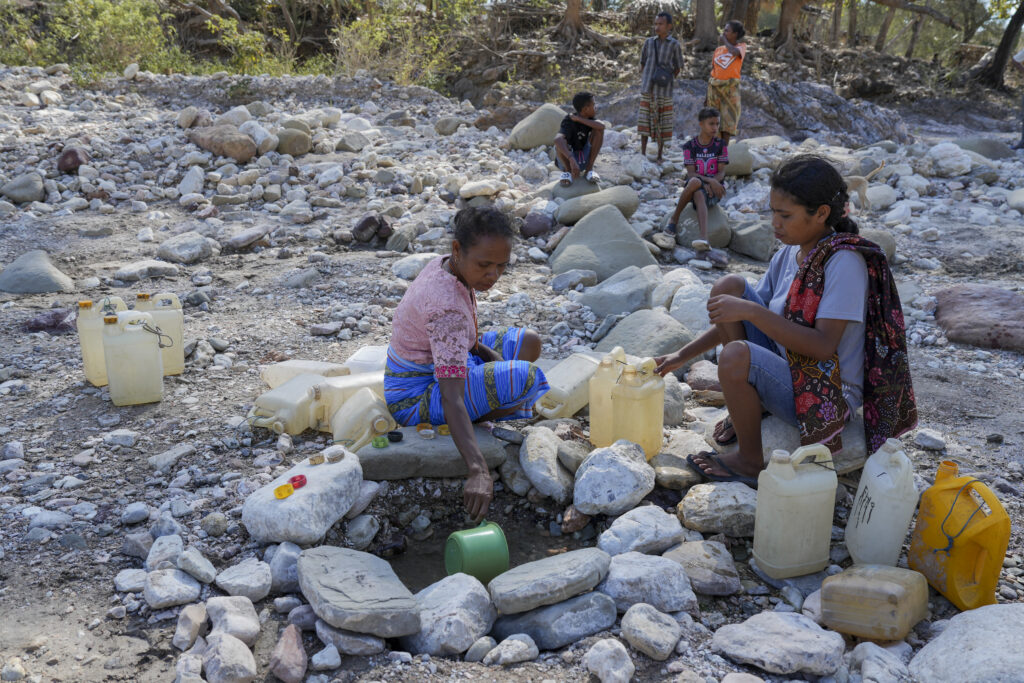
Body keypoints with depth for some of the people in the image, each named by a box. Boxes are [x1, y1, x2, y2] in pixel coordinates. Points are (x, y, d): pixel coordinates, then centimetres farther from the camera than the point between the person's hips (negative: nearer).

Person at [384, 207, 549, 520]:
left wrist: (490, 354, -4)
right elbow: (451, 398, -41)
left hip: (433, 368, 10)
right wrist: (478, 471, -48)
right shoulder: (446, 306, -34)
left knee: (527, 343, 10)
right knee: (526, 378, -26)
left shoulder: (446, 267, -5)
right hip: (416, 398, -10)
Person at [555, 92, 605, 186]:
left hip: (584, 159, 5)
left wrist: (578, 118, -27)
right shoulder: (569, 122, -24)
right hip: (567, 160, -5)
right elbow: (557, 139, -44)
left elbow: (602, 126, -28)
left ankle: (589, 169, -8)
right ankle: (567, 170, -7)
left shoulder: (588, 119, -5)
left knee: (598, 129, -16)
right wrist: (572, 160, -56)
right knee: (561, 143, -36)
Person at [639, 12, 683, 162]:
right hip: (647, 88, 2)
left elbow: (677, 68, 6)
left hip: (663, 90, -2)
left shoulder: (674, 45, -2)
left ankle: (660, 155, 13)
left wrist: (668, 81, 0)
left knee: (662, 122, 3)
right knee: (645, 120, 3)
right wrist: (643, 81, 6)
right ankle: (643, 153, 11)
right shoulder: (649, 42, 6)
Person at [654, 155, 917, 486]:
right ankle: (746, 408, 6)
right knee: (728, 287, -4)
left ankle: (750, 462, -7)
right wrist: (683, 355, 6)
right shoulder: (789, 254, 3)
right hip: (789, 367, 8)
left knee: (736, 356, -33)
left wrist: (752, 311, -30)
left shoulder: (845, 262, -20)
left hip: (825, 396, -8)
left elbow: (823, 346, -29)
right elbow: (739, 318, 11)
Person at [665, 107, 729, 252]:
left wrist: (711, 183, -20)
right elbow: (691, 173, -6)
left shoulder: (720, 145, 5)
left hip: (715, 188, -1)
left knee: (699, 194, -36)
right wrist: (709, 181, -23)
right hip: (694, 186, 1)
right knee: (696, 182, -37)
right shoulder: (690, 146, 2)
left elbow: (721, 172, 0)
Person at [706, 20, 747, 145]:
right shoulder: (718, 49, 11)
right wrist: (707, 95, 9)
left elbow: (735, 52, -22)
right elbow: (712, 71, 12)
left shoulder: (742, 46, 4)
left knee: (728, 121, -1)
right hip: (715, 87, 3)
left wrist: (725, 41, -4)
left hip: (730, 88, -3)